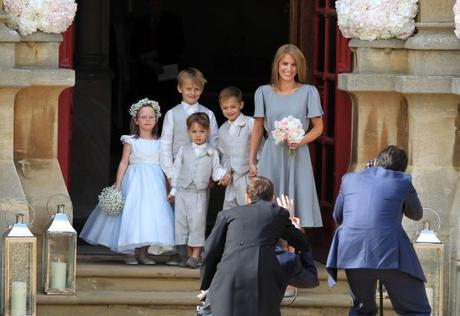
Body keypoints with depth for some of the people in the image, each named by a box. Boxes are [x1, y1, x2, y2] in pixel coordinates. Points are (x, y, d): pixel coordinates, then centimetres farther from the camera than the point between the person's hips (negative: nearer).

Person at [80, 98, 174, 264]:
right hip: (135, 182, -2)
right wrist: (117, 186, -4)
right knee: (132, 214, -6)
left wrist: (169, 188, 9)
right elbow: (123, 163, 0)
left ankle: (142, 253, 8)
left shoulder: (160, 143, 8)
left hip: (154, 182, 2)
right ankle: (130, 253, 5)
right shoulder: (131, 141, 1)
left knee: (152, 216, -2)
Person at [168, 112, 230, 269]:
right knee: (182, 221, 2)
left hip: (200, 193, -2)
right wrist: (173, 190, 10)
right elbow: (177, 169, 11)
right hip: (183, 191, 2)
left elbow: (216, 170, 5)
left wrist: (224, 174, -17)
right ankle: (188, 254, 10)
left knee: (197, 222, -7)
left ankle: (196, 255, -3)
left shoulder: (212, 153, 4)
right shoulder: (183, 150, 7)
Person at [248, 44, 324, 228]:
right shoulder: (264, 92, 6)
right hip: (271, 156, 1)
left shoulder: (308, 92, 2)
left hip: (298, 158, -1)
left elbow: (318, 127, 6)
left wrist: (300, 142, -12)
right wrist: (251, 161, 10)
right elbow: (258, 129, 12)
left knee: (300, 207, -4)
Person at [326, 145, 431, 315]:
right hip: (389, 255, -3)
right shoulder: (403, 182, 12)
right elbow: (416, 214, 29)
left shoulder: (350, 179, 18)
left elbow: (338, 217, 31)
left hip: (352, 253, 3)